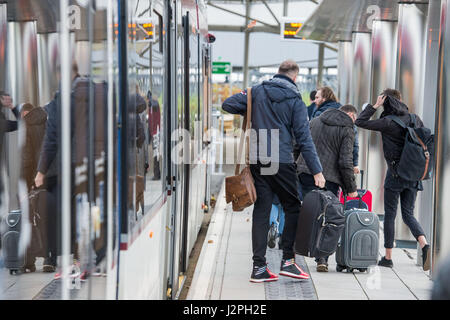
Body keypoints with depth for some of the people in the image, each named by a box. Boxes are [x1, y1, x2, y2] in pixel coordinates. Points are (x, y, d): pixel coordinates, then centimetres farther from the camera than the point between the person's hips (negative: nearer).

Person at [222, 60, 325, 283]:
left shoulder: (258, 91, 7)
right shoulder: (295, 100, -2)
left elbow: (228, 105, 4)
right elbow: (304, 138, -6)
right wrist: (316, 170, -6)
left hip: (257, 162, 4)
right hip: (281, 163, -3)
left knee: (261, 212, 6)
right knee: (292, 208, 11)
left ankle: (259, 266, 4)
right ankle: (288, 260, 4)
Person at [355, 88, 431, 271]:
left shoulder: (388, 122, -12)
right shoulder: (415, 119, 4)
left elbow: (360, 122, -8)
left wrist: (375, 106, -5)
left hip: (395, 173, -5)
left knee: (390, 214, 6)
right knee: (408, 213, 12)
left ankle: (388, 256, 9)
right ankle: (424, 244, -11)